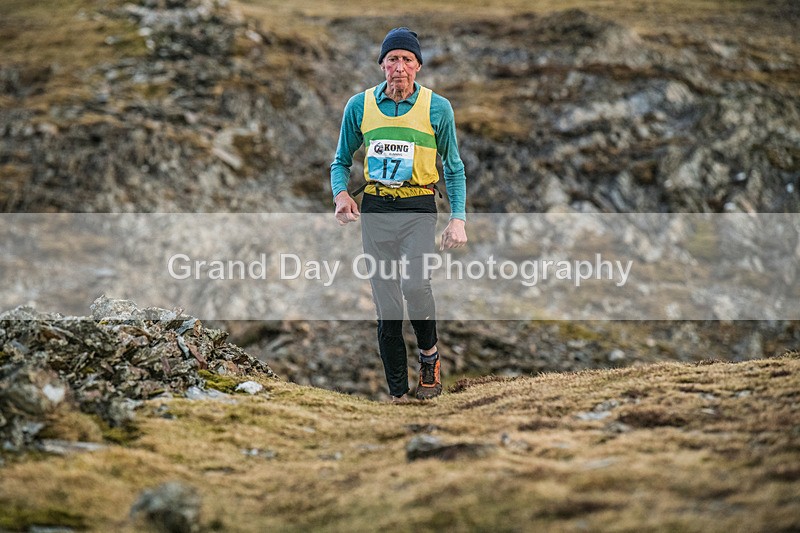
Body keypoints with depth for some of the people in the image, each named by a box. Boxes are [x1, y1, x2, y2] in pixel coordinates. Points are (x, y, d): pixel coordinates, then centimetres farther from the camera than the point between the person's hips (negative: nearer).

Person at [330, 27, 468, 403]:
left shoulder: (437, 108, 0)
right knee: (386, 306, 3)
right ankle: (397, 393, 11)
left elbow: (453, 168, 7)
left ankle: (429, 354, -1)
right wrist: (340, 194, -5)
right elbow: (341, 161, 15)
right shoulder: (359, 106, 5)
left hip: (418, 209, -2)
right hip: (375, 210, 2)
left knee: (415, 283, -27)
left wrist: (458, 218, -3)